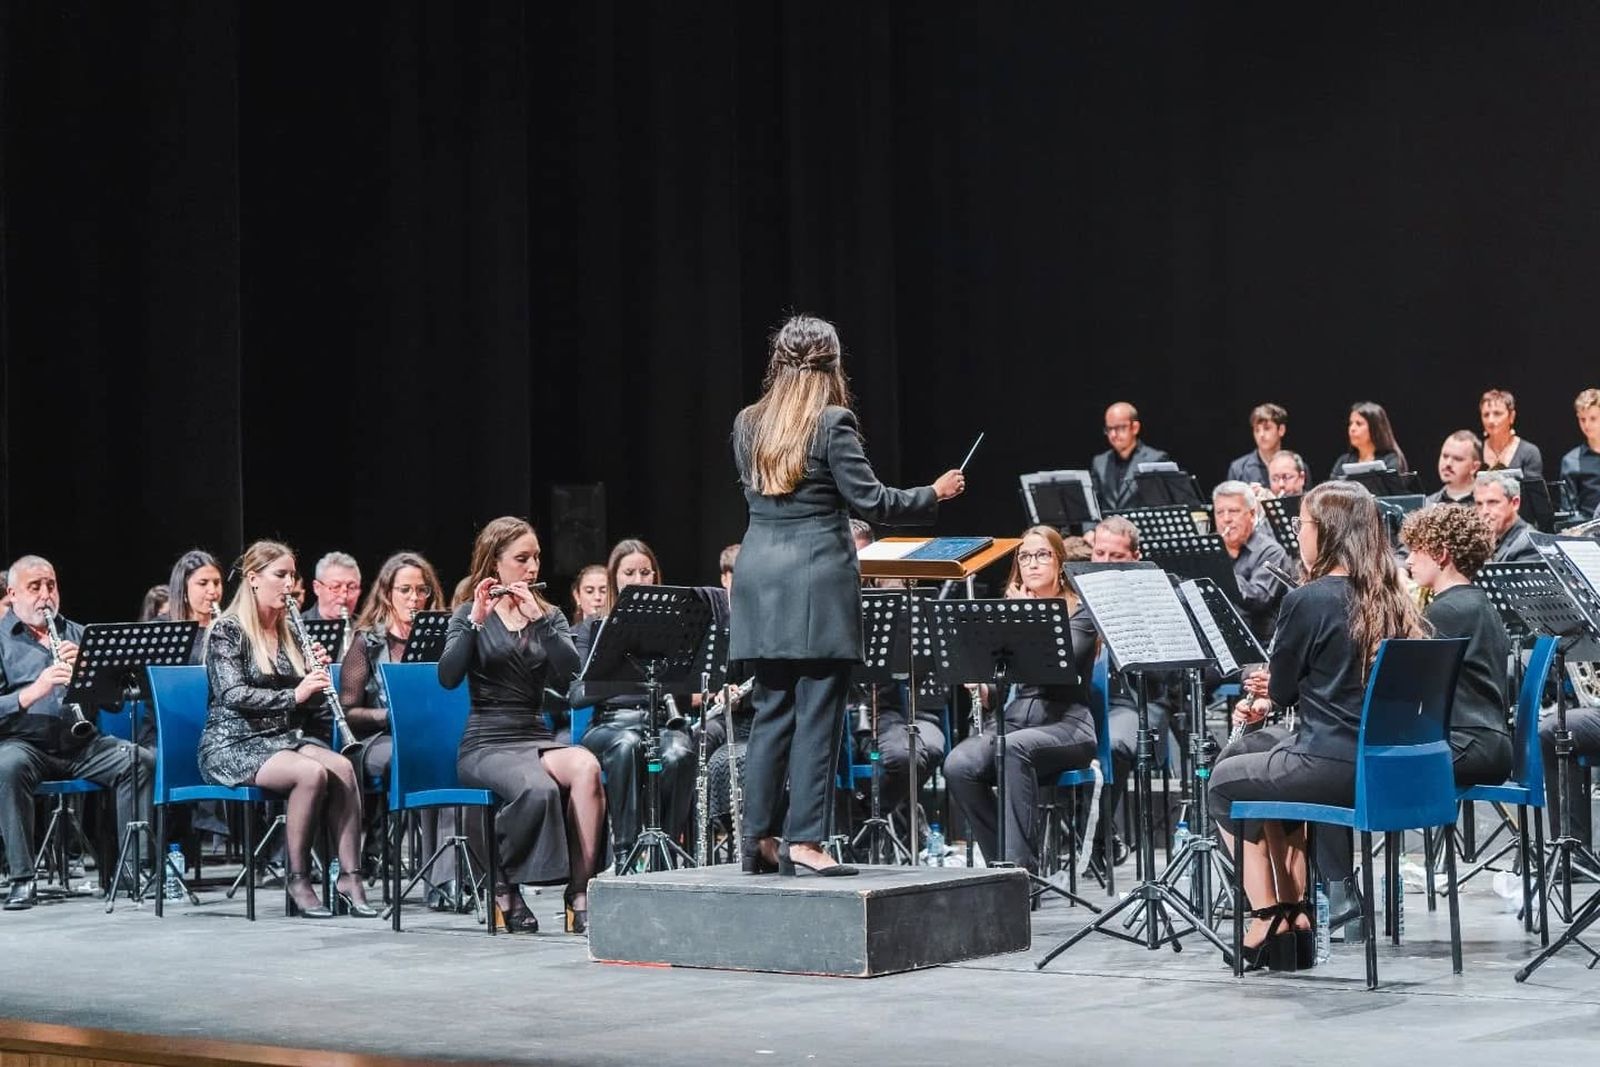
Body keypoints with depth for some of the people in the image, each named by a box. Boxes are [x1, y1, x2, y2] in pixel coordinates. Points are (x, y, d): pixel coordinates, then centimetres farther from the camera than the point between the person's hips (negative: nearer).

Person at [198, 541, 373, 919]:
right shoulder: (228, 631, -5)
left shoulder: (288, 634, 15)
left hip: (283, 738, 6)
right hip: (233, 745, -6)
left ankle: (350, 878, -25)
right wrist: (293, 694, -26)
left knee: (343, 768, -24)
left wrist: (317, 677, -5)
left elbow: (308, 704, 16)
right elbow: (233, 695, -18)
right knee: (312, 773, -32)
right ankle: (297, 880, -20)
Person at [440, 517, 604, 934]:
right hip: (486, 744, -4)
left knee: (586, 767, -32)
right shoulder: (469, 615, 6)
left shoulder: (549, 616, 16)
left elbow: (570, 672, -4)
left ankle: (580, 891, -30)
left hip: (537, 737, 4)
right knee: (537, 788, -36)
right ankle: (504, 887, -12)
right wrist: (477, 620, -19)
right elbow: (448, 677, -12)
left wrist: (537, 617, -12)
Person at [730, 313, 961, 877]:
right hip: (817, 579, -6)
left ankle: (757, 837, 11)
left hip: (759, 576, 6)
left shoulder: (747, 425, 10)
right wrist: (935, 493, 3)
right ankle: (803, 840, -4)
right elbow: (869, 500, -9)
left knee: (771, 711, 11)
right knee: (817, 713, -2)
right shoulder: (832, 423, -8)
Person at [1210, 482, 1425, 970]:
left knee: (1225, 780, 21)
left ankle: (1268, 921, 20)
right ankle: (1294, 914, 30)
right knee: (1265, 749, 32)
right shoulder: (1392, 600, 7)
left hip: (1335, 768, -8)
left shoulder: (1307, 600, -14)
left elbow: (1280, 690, -3)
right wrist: (1275, 695, 20)